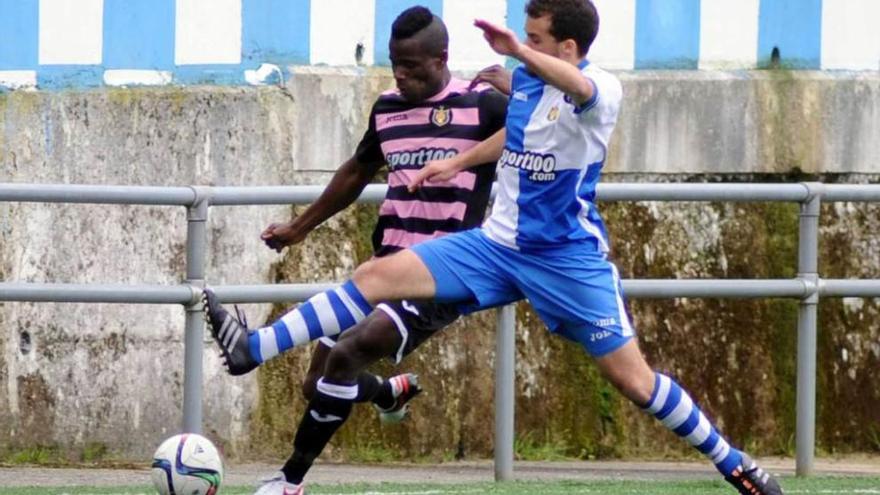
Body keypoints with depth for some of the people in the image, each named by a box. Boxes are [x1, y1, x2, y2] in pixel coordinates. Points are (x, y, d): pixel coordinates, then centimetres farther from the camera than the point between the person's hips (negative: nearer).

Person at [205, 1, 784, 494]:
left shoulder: (601, 90, -19)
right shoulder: (525, 81, 3)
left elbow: (580, 91, -47)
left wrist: (519, 52, -63)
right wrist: (458, 162, 27)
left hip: (568, 258, -6)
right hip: (499, 244, 6)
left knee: (633, 379, -6)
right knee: (376, 276, -6)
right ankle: (252, 349, -7)